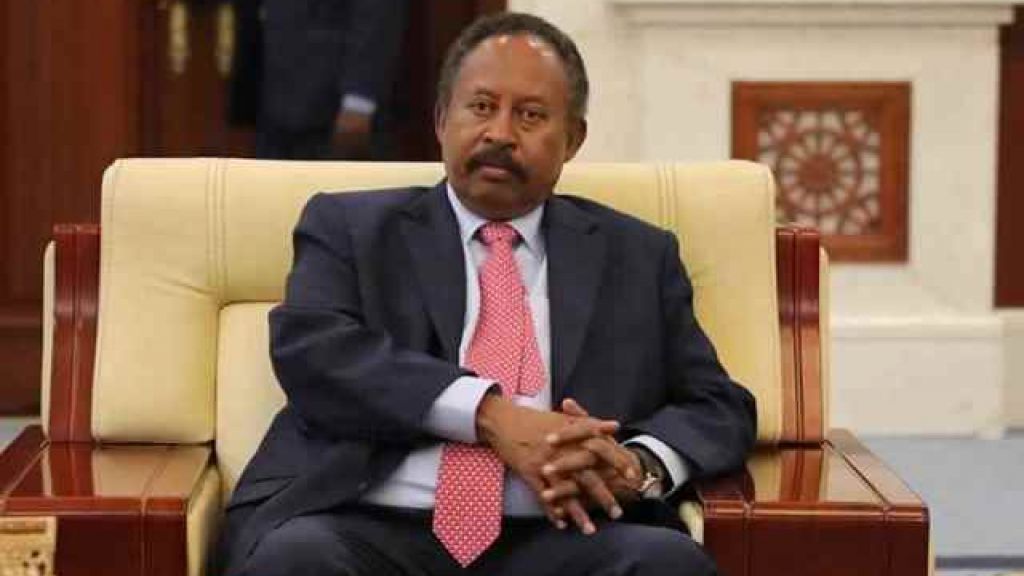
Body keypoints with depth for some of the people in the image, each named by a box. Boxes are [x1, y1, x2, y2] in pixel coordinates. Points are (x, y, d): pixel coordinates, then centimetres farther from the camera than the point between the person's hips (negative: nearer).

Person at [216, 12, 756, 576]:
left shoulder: (638, 256, 20)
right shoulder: (350, 227, 14)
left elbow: (721, 408, 16)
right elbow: (310, 350, -4)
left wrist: (636, 466, -9)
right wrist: (492, 416, -17)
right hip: (368, 528, -1)